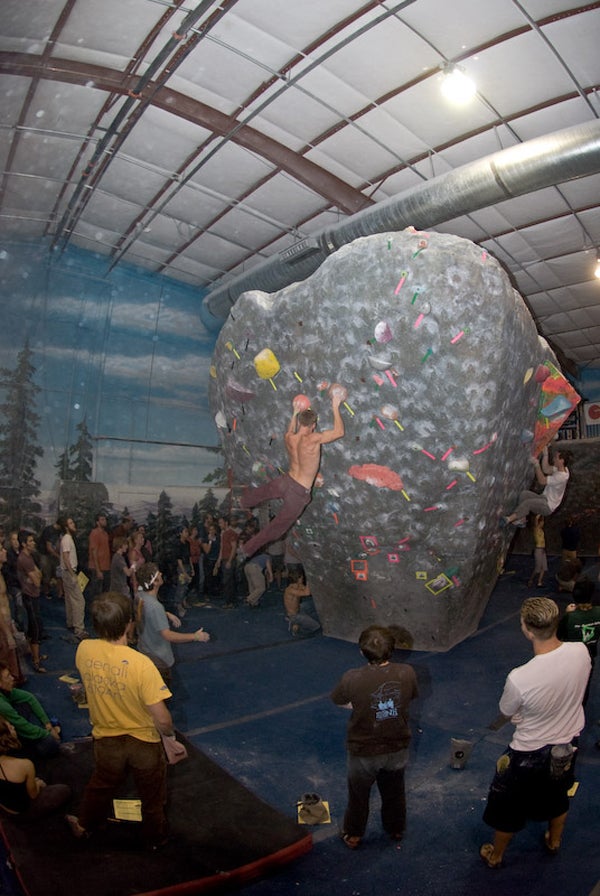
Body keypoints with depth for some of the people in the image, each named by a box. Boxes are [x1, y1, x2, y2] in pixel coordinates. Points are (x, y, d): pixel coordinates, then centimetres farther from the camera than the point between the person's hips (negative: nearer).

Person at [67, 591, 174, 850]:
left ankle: (84, 825, 58)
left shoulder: (83, 650, -22)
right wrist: (169, 733, -7)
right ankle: (155, 839, 48)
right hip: (143, 741, -3)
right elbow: (162, 720, -28)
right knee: (152, 796, 25)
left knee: (100, 785, 34)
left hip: (105, 739, 4)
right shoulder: (141, 664, -35)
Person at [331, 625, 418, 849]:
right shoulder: (407, 673, -24)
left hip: (364, 751, -2)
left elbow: (338, 701, -10)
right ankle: (396, 830, 55)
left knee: (359, 795, 26)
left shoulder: (352, 679, -31)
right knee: (394, 792, 31)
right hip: (398, 748, 3)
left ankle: (353, 835, 48)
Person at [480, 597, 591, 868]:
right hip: (566, 747, 5)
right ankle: (554, 841, 61)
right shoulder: (581, 652, -25)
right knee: (558, 797, 35)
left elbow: (507, 713, -16)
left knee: (507, 809, 23)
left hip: (529, 755, -4)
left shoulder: (519, 678, -39)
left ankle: (495, 856, 47)